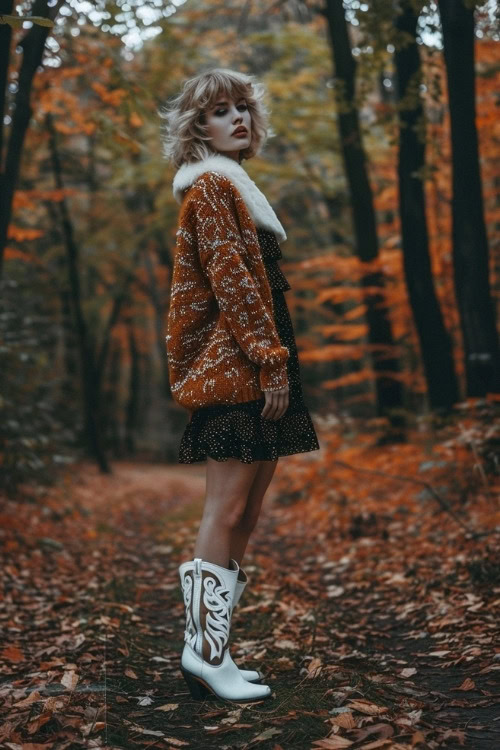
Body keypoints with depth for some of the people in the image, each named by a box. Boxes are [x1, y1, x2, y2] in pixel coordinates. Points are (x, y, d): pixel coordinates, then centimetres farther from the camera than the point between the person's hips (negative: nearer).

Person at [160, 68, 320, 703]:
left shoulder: (233, 186, 24)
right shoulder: (210, 185, -5)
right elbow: (231, 280, -16)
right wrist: (270, 359, -20)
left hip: (250, 367, 10)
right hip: (234, 365, -10)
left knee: (247, 510, 8)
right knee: (226, 509, -9)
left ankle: (209, 650, 13)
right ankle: (205, 654, -4)